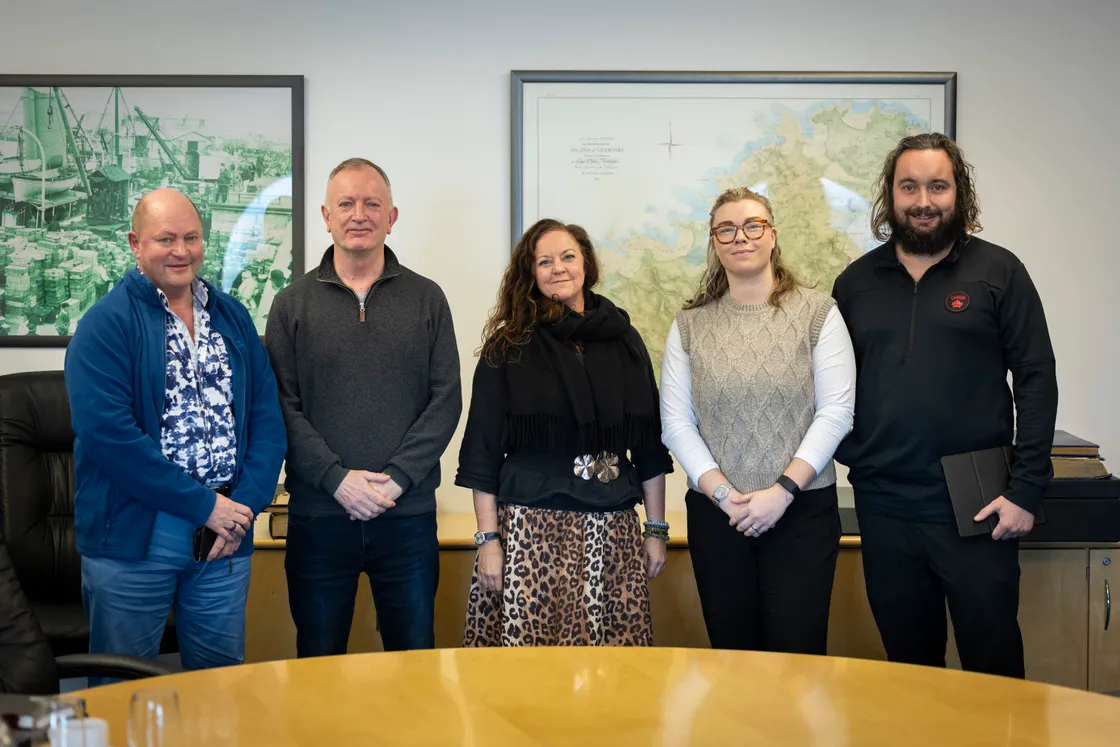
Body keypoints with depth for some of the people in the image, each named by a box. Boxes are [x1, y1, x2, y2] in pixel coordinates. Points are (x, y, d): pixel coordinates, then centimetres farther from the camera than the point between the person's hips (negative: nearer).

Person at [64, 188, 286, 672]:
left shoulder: (233, 318, 11)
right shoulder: (107, 323, -6)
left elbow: (267, 415, 7)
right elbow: (107, 431, -17)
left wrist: (247, 503, -8)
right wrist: (203, 505, -16)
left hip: (227, 532, 5)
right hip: (132, 537, -4)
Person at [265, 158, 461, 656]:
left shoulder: (426, 298, 6)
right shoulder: (293, 303, 5)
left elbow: (446, 400, 0)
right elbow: (282, 405, -2)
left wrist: (398, 478, -11)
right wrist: (337, 478, -14)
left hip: (407, 513, 0)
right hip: (318, 515, 0)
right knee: (318, 663, 10)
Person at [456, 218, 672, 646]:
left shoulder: (624, 341, 10)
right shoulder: (509, 347, 3)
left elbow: (649, 444, 12)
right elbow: (483, 450, 1)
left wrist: (656, 529, 9)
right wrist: (488, 539, -4)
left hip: (612, 531, 2)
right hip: (530, 528, -2)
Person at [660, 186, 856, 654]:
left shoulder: (818, 313, 1)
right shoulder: (690, 325, 7)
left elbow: (835, 412, -5)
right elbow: (676, 422, 2)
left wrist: (783, 490, -12)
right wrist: (722, 493, -10)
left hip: (803, 510, -2)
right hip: (715, 515, 2)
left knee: (796, 654, -2)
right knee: (730, 653, 7)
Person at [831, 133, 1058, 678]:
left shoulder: (997, 271, -1)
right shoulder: (857, 281, 8)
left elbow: (1036, 380, -3)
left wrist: (1026, 489, -9)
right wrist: (849, 456, -1)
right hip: (884, 505, 3)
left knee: (993, 652, 6)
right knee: (909, 658, 14)